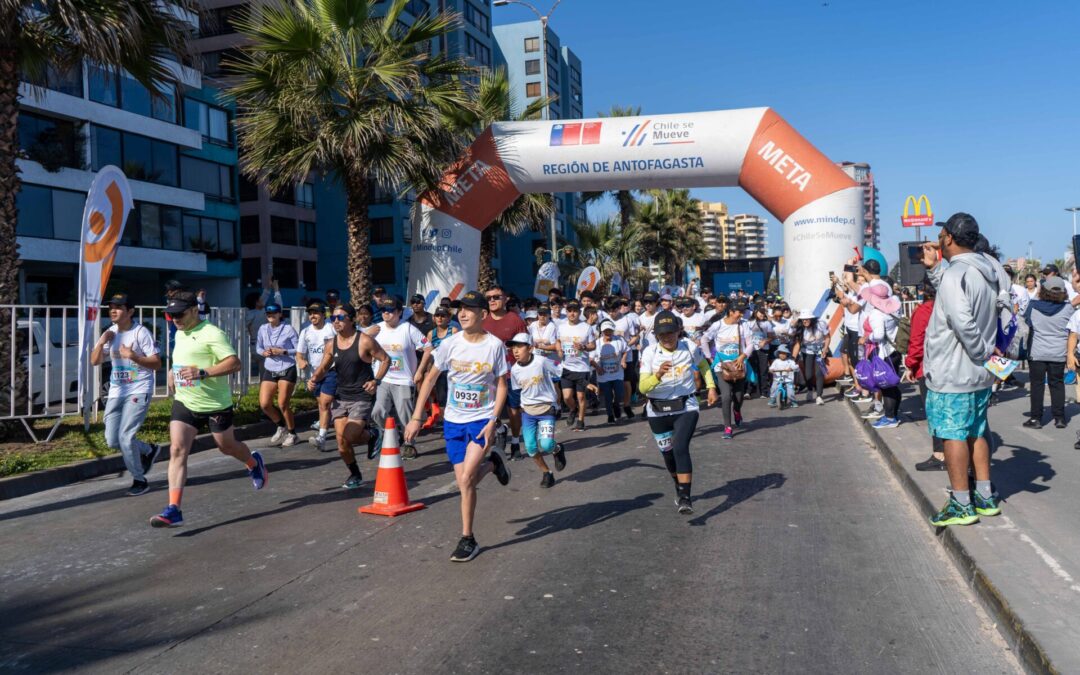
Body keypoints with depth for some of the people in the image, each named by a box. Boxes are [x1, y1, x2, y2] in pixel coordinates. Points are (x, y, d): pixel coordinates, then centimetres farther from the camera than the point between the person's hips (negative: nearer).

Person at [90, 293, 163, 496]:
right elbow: (94, 361, 8)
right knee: (112, 440, 6)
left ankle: (139, 480, 5)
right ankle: (149, 451, 31)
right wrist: (101, 342, -8)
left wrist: (133, 356, -25)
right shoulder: (110, 333, 9)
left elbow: (157, 363, -11)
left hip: (138, 391, -7)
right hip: (116, 392, 7)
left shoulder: (140, 332, -10)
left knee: (125, 436, -13)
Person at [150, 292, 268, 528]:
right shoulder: (179, 334, 9)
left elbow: (235, 363, -28)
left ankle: (254, 463, 47)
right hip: (184, 402, 6)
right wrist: (173, 372, 17)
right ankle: (173, 510, -10)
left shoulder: (211, 334, -17)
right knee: (177, 451, -8)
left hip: (215, 404, -6)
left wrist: (202, 373, -37)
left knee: (227, 447, 12)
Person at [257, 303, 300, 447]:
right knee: (264, 404, -3)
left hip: (287, 370, -5)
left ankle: (292, 434, 16)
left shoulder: (288, 329, -10)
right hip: (269, 370, 5)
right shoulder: (263, 329, 4)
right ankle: (282, 427, 24)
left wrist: (282, 351, -19)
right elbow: (258, 347, 14)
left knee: (282, 404, -5)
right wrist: (263, 353, -7)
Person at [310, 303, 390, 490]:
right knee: (341, 444, 4)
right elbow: (324, 368, 16)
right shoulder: (331, 344, 5)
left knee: (348, 437, -17)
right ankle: (355, 475, 28)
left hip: (362, 398, -5)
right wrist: (314, 379, -5)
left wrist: (376, 380, -18)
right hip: (340, 398, 5)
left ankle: (373, 434, 15)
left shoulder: (365, 341, -11)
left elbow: (385, 359, -4)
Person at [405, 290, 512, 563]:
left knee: (466, 480, -13)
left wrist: (493, 421, -13)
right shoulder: (450, 344, -4)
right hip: (453, 421, 3)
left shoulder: (495, 345, -10)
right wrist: (416, 418, 2)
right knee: (464, 482, 4)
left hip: (482, 420, -3)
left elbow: (502, 385, -4)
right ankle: (492, 463, 35)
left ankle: (467, 540, 4)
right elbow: (430, 379, 5)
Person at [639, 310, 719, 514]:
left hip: (686, 408, -2)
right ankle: (679, 489, 42)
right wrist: (658, 375, -38)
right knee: (667, 453, 16)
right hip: (658, 411, 2)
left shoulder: (690, 347, -8)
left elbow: (703, 365, 15)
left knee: (680, 448, -22)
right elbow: (642, 387, -21)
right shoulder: (649, 352, -13)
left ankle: (685, 498, -20)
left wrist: (711, 387, 7)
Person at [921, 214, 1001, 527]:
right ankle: (985, 497, 25)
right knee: (976, 432, 17)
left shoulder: (954, 274, -19)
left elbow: (963, 322, -28)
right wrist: (933, 268, 18)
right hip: (980, 375, 9)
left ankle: (961, 505, 7)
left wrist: (982, 352, -15)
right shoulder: (986, 272, 9)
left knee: (953, 434, 0)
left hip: (952, 375, -9)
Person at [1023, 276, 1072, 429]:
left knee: (1037, 384, 5)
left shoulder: (1033, 306, -10)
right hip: (1059, 353, 1)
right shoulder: (1067, 308, -9)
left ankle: (1036, 418, 6)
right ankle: (1059, 418, 15)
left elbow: (1025, 326, 3)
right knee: (1057, 383, 12)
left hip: (1036, 353, -1)